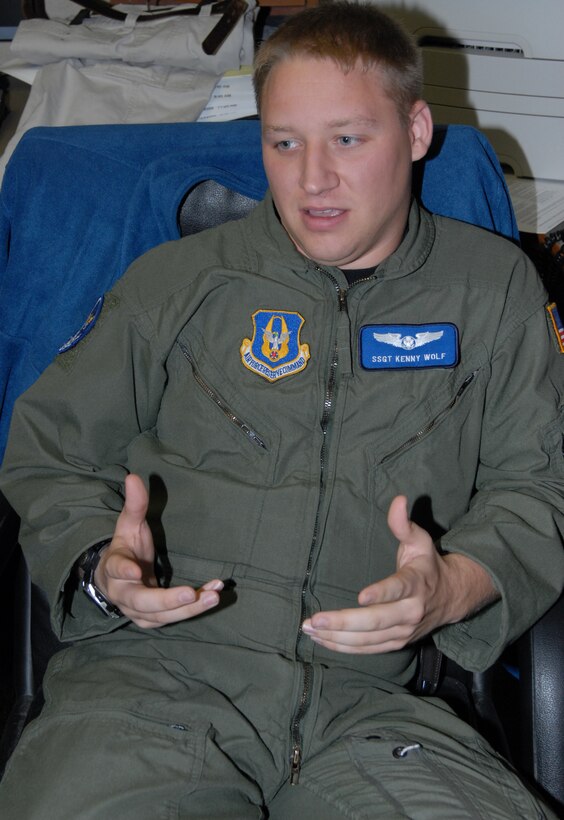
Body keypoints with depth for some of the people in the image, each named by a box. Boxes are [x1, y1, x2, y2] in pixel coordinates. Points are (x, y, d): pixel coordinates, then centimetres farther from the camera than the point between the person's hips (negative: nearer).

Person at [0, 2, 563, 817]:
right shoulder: (178, 281, 12)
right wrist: (101, 566, -5)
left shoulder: (493, 287, 13)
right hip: (154, 673, -1)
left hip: (370, 703, 1)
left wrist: (457, 587, -9)